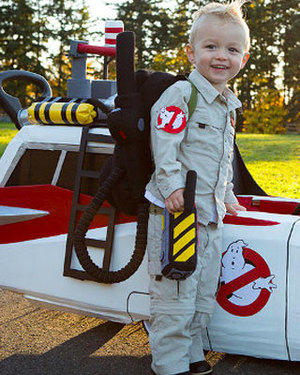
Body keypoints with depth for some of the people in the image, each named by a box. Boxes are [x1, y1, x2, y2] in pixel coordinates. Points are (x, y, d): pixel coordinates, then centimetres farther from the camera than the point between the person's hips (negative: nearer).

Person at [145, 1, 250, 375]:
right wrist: (172, 184, -24)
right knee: (176, 291, -5)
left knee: (204, 291, 15)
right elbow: (163, 141, -16)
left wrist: (227, 196, 26)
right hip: (176, 209, -8)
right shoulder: (181, 93, -9)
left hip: (211, 213, 8)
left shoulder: (229, 106, 17)